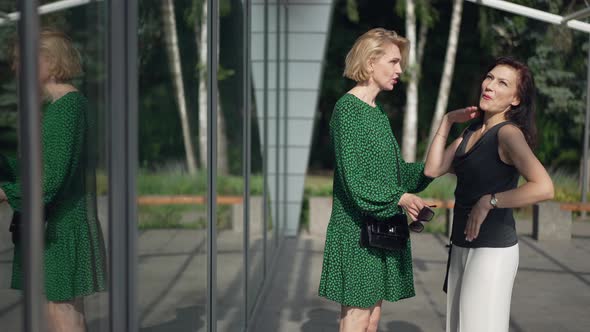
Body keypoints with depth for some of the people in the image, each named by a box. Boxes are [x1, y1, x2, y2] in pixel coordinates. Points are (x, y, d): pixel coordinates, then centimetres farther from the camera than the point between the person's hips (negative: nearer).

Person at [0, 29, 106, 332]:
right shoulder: (54, 106, 15)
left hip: (63, 226, -10)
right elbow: (36, 168, 16)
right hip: (52, 226, 10)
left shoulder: (67, 106, -15)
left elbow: (54, 176, -22)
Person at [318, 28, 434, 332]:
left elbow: (395, 170, 17)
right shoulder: (347, 109, -12)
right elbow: (354, 178, -19)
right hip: (357, 228, -9)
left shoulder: (377, 112, 15)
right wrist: (399, 197, -26)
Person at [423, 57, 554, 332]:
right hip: (462, 246, 8)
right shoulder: (472, 131, 10)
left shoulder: (508, 133, -15)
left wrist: (489, 201, -22)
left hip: (492, 249, -8)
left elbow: (544, 188, -29)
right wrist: (447, 122, 2)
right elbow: (433, 170, 4)